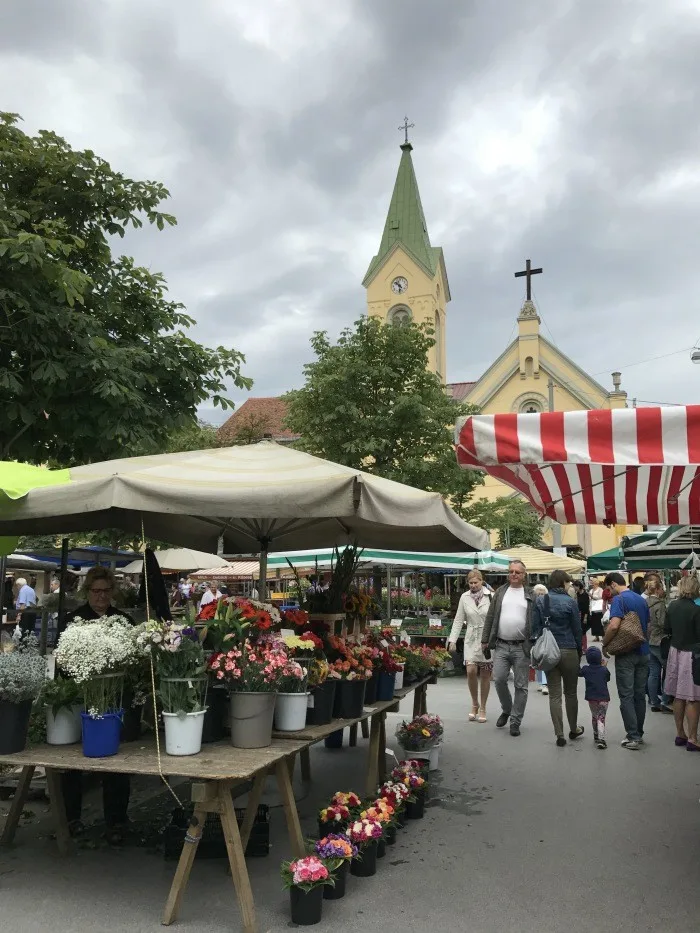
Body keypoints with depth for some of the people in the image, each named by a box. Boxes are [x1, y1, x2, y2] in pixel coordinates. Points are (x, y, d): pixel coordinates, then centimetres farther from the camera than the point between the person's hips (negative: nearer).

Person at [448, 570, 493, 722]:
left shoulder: (490, 596, -6)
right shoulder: (464, 597, 3)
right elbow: (459, 620, 5)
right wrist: (452, 640, -1)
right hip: (471, 639, 2)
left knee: (485, 675, 6)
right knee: (471, 671, -10)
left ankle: (482, 708, 22)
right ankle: (474, 703, 15)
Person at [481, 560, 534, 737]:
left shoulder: (531, 595, 2)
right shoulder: (500, 592, 9)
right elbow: (490, 617, 9)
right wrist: (485, 640, 6)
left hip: (522, 647, -2)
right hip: (501, 645, 2)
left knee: (520, 686, 3)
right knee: (499, 680, -1)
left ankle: (515, 721, 15)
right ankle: (506, 710, 25)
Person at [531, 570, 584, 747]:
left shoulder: (540, 601, 0)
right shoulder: (570, 602, -8)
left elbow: (535, 628, -1)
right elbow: (577, 629, -3)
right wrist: (579, 652, 9)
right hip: (568, 651, -2)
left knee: (554, 695, 5)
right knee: (571, 693, 14)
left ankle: (559, 735, 5)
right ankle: (573, 729, 29)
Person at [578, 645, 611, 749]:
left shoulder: (585, 669, -3)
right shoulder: (604, 670, -4)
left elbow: (579, 673, 16)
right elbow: (608, 678, 14)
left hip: (591, 699, 1)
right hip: (603, 698, -1)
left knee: (594, 717, 20)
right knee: (601, 718, -1)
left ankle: (596, 735, 30)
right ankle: (601, 738, -18)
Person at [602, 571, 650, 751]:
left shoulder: (619, 599, -14)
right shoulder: (642, 600, 10)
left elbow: (614, 625, -25)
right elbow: (648, 625, 17)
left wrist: (605, 644, -11)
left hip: (626, 654, -7)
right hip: (643, 652, 7)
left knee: (626, 696, -1)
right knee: (640, 695, 13)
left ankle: (633, 737, -2)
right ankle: (639, 734, 20)